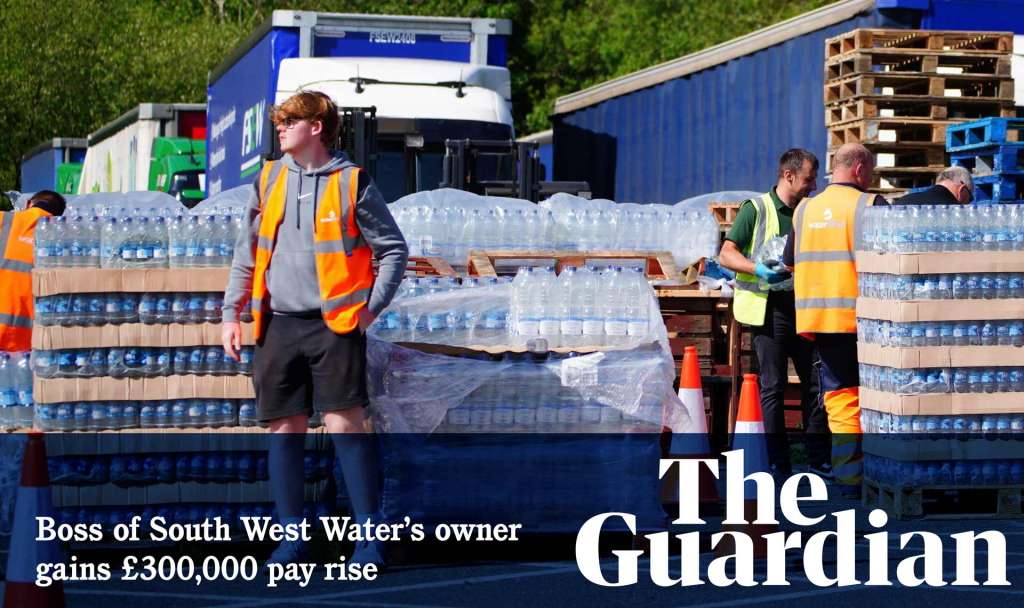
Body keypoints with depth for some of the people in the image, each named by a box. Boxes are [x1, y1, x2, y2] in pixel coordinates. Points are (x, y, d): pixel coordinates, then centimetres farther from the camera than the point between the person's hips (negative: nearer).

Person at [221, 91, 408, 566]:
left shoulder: (351, 183, -1)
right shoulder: (269, 180, 11)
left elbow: (393, 249, 3)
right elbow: (246, 254, 17)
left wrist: (371, 308, -4)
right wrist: (232, 314, 11)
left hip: (334, 325, -4)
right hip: (279, 326, 4)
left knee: (345, 425, -11)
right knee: (284, 431, 5)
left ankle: (369, 536, -5)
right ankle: (292, 537, 13)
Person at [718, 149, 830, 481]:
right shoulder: (756, 208, -2)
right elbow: (726, 255, -8)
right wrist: (759, 270, -23)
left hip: (804, 306, 5)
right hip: (769, 306, -5)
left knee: (815, 383, 5)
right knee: (773, 386, -1)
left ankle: (819, 460, 12)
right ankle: (778, 463, 4)